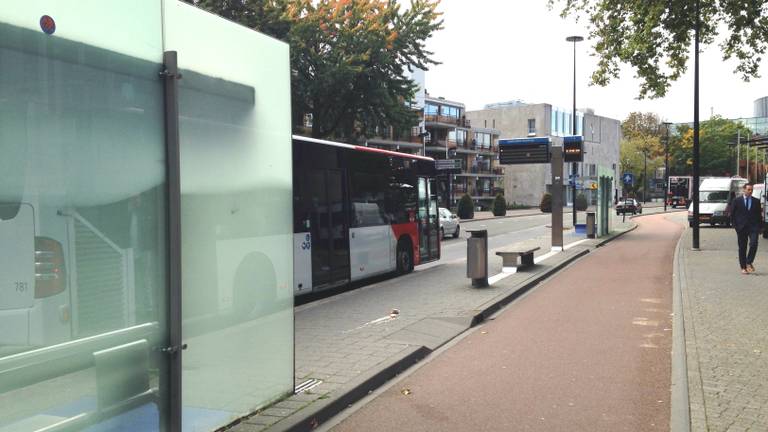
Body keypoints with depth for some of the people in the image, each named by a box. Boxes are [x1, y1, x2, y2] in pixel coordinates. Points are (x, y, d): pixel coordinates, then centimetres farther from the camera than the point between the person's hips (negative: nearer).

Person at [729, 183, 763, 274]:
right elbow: (732, 214, 4)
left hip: (753, 227, 1)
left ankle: (749, 263, -2)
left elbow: (759, 215, 12)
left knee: (754, 244, -18)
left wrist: (759, 227, 4)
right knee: (742, 248, 3)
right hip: (741, 228, -1)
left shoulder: (756, 201, 8)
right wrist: (735, 226, -4)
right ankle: (743, 267, 12)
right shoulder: (736, 201, 3)